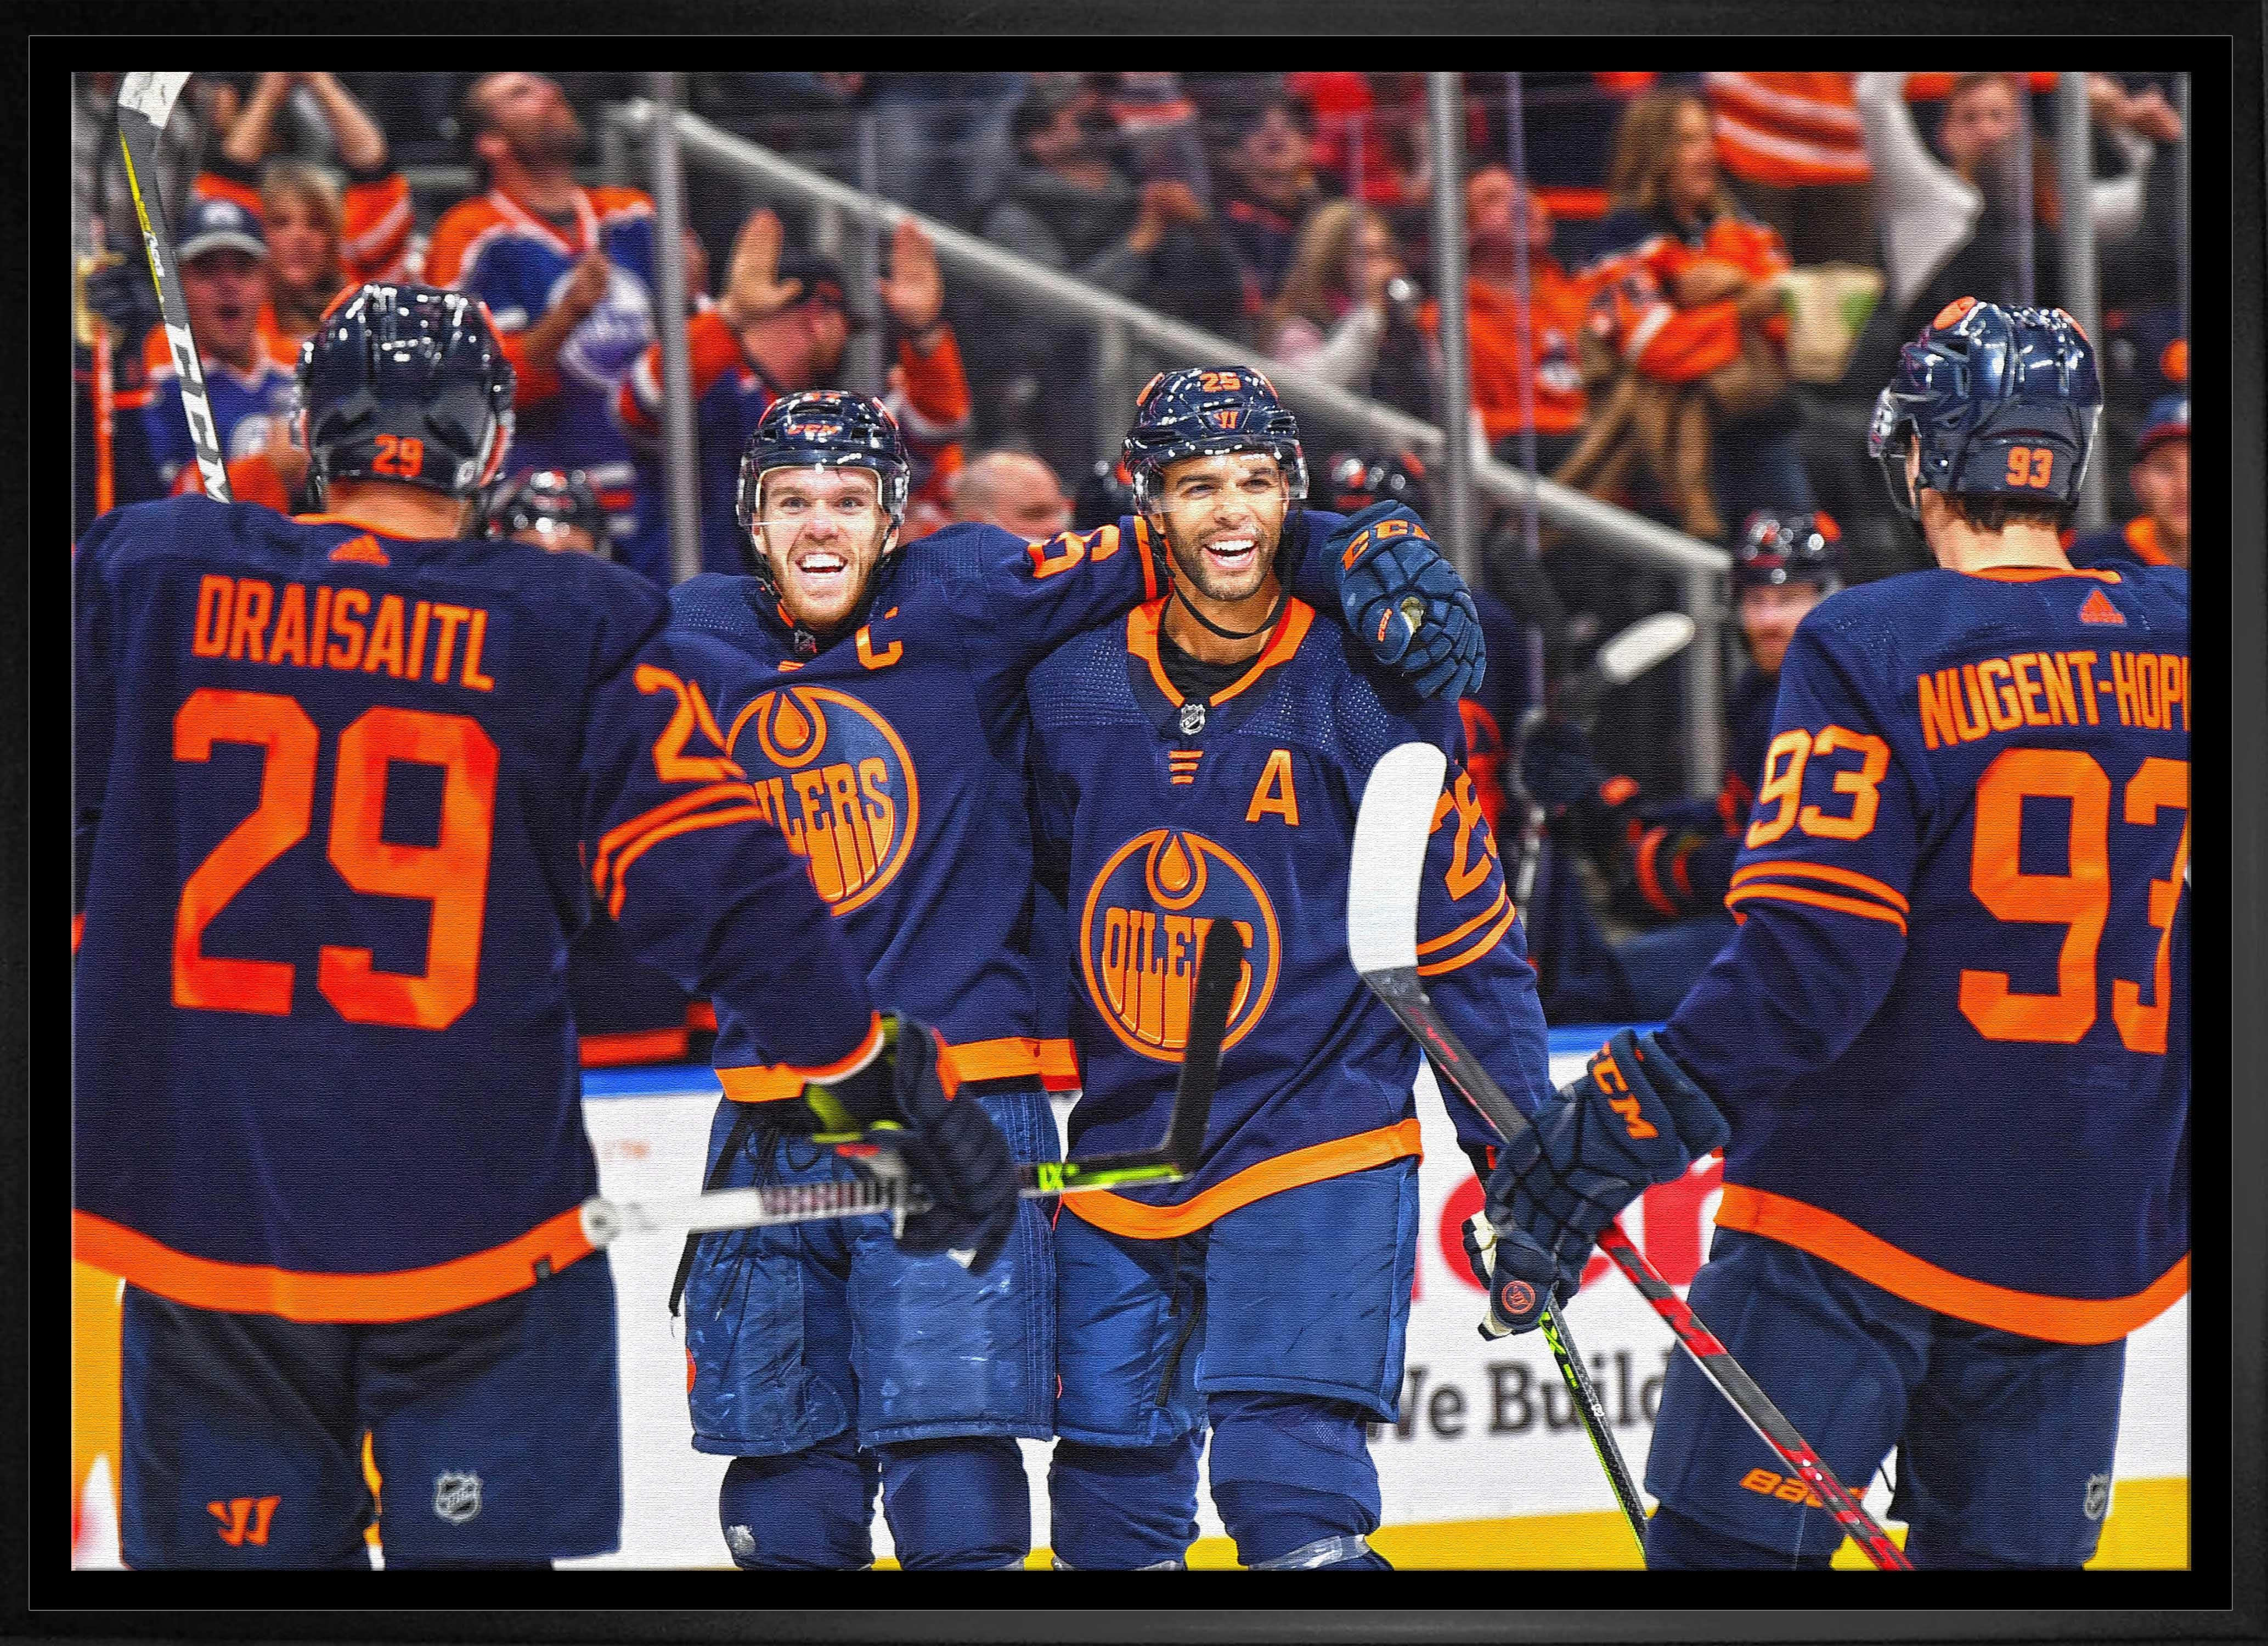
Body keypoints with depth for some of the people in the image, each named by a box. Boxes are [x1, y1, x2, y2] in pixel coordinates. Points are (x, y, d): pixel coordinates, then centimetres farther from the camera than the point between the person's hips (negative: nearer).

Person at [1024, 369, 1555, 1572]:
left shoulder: (1367, 691, -7)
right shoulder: (1073, 691, 1)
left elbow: (1468, 938, -3)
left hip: (1315, 1165, -4)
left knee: (1291, 1498, -17)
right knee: (1110, 1518, 10)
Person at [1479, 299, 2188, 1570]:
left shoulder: (1872, 649, -10)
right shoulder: (2177, 645, 5)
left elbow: (1813, 956, -16)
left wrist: (1620, 1126, -14)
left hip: (1861, 1217, -5)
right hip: (2095, 1254, 5)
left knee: (1729, 1544, -3)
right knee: (2005, 1555, 9)